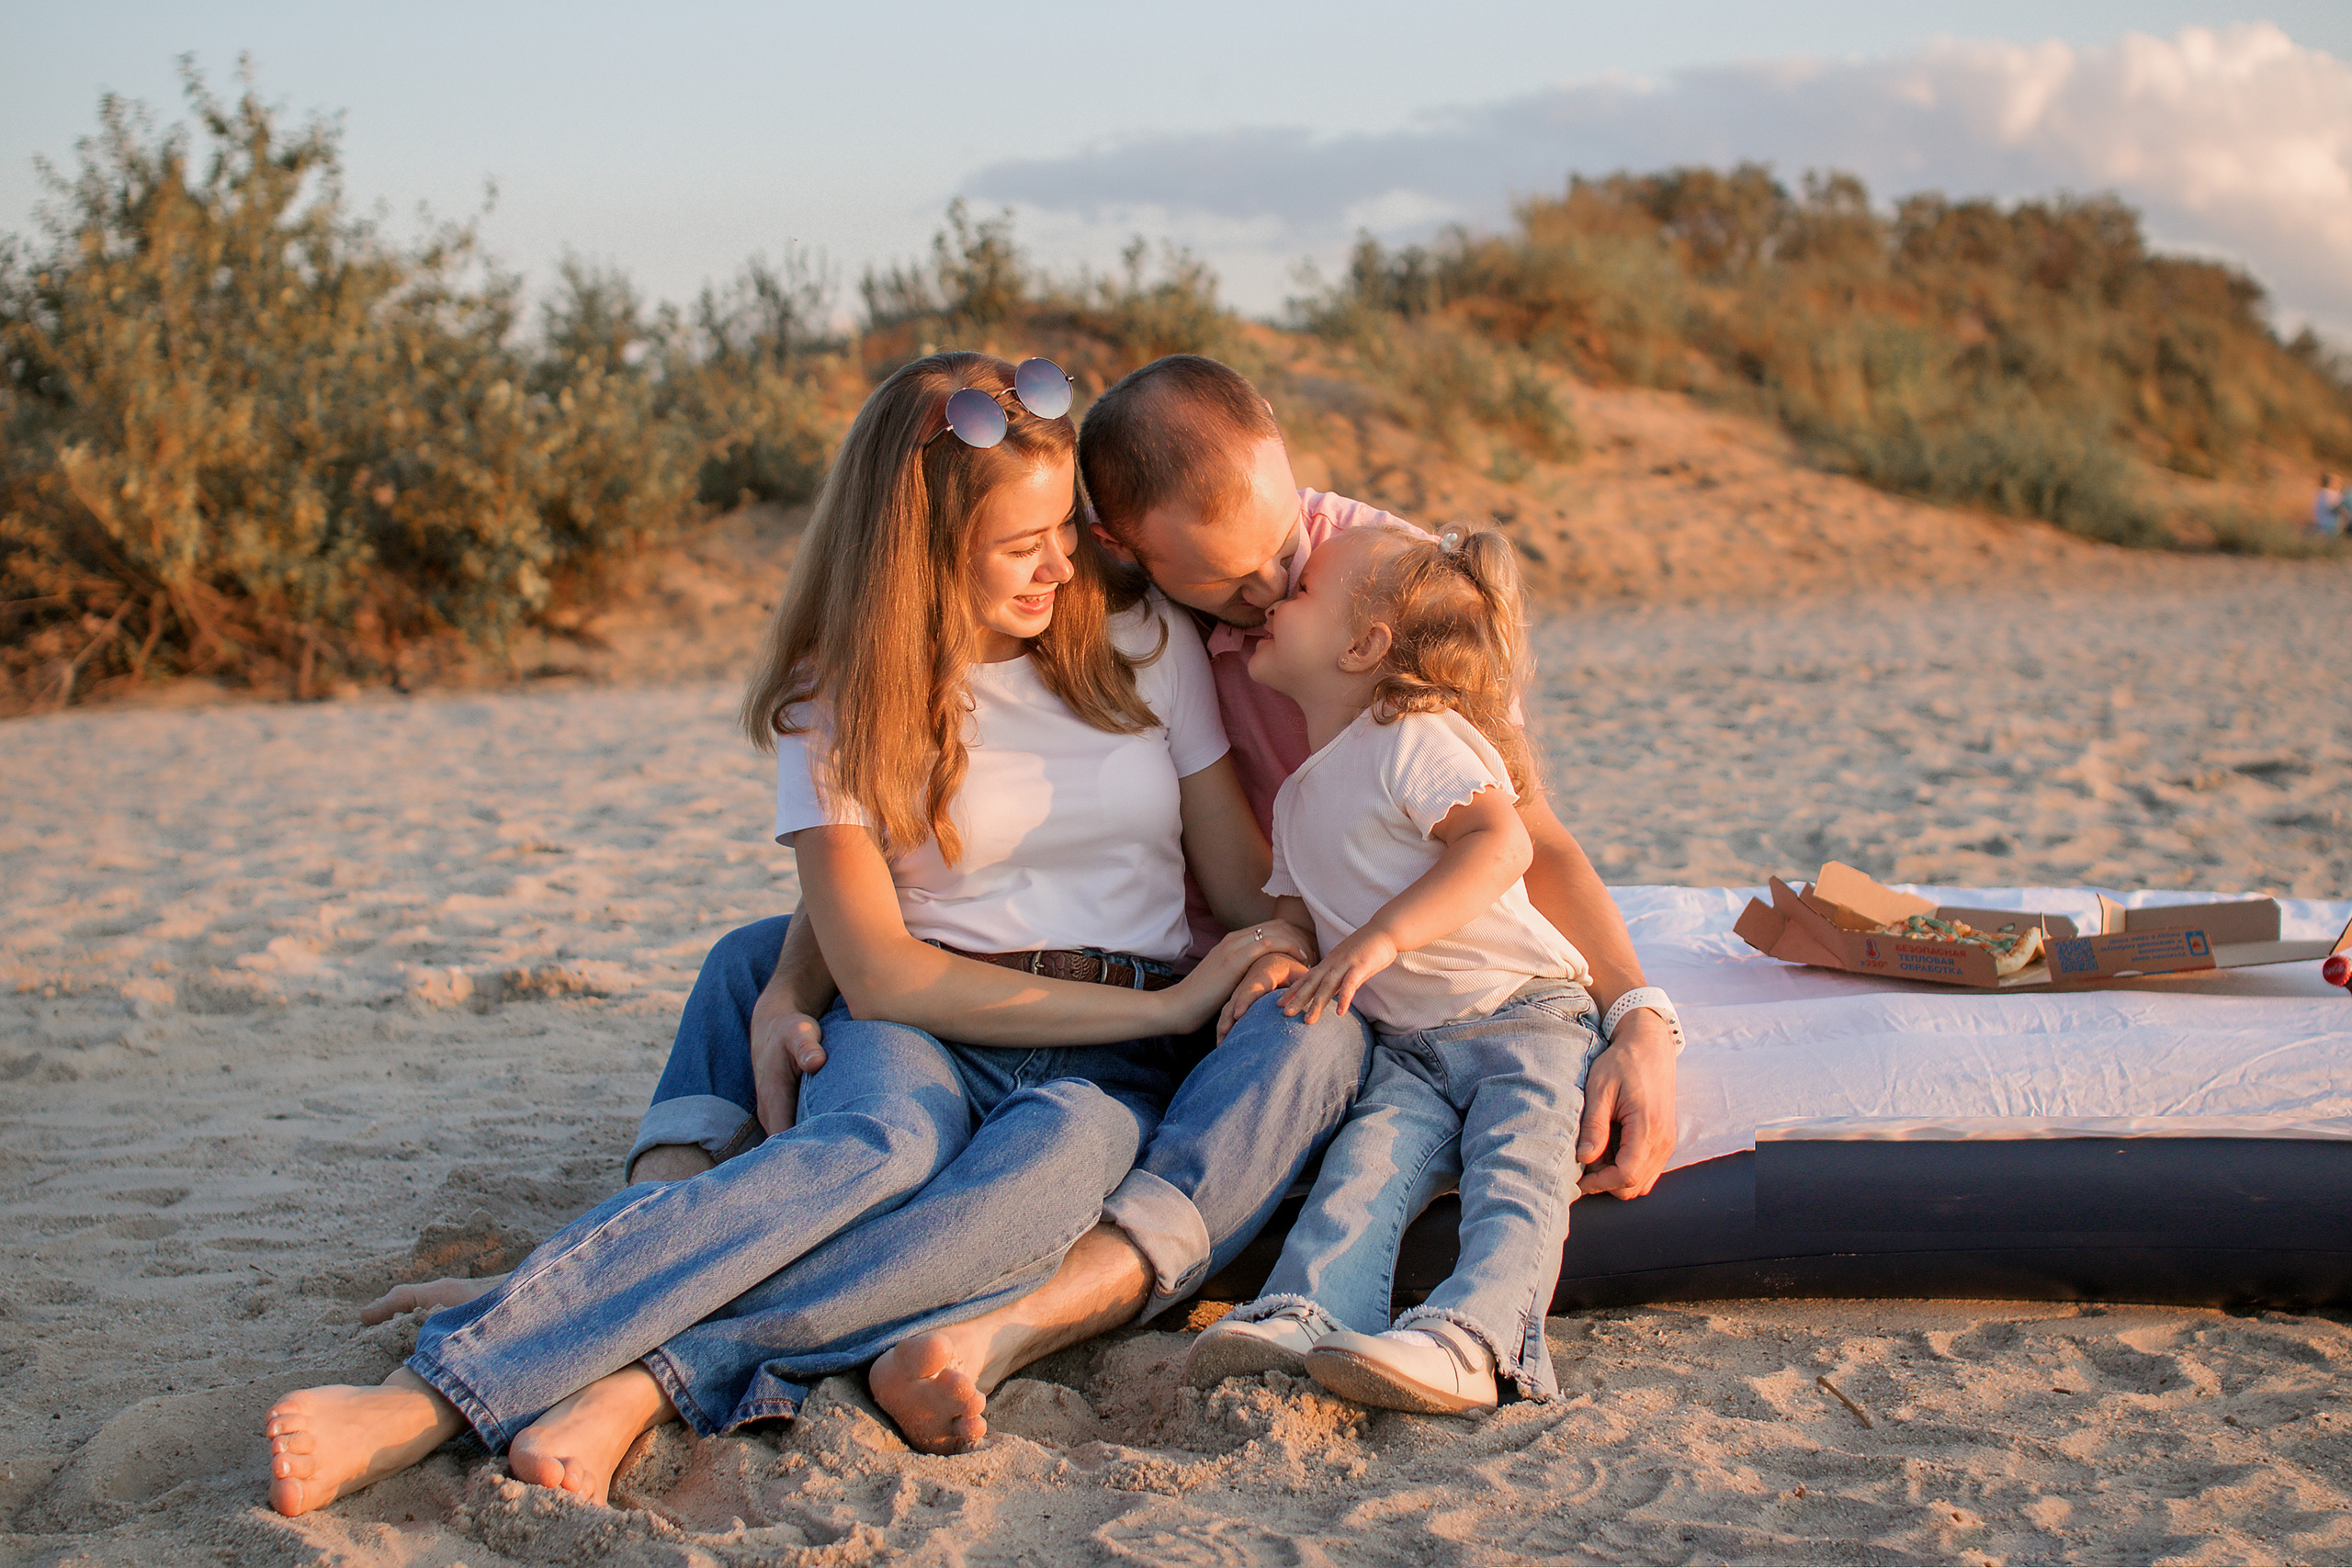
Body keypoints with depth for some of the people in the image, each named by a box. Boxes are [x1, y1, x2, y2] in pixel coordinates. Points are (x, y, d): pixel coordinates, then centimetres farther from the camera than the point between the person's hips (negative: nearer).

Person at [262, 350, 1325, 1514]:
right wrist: (1164, 1005, -11)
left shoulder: (1142, 643, 7)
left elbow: (1254, 889, 12)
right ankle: (432, 1386, -51)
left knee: (1055, 1160, -38)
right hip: (922, 1037, -1)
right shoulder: (842, 697, 1)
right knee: (877, 1144, -40)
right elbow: (881, 975, -7)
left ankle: (653, 1378, -45)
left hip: (1112, 1074, 1)